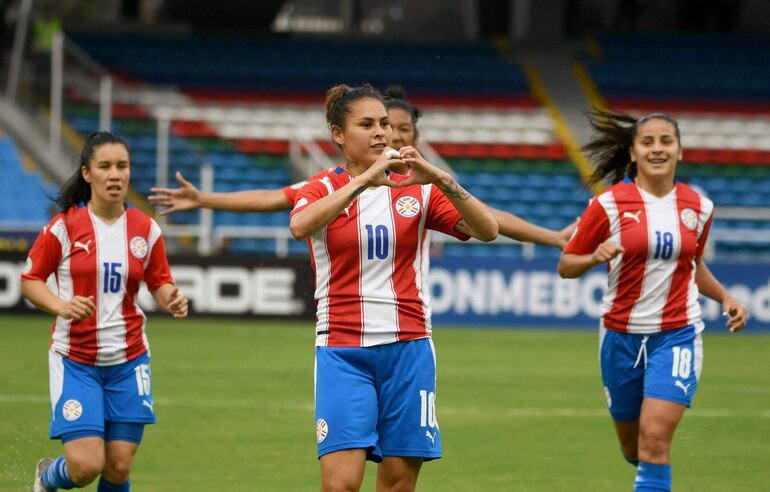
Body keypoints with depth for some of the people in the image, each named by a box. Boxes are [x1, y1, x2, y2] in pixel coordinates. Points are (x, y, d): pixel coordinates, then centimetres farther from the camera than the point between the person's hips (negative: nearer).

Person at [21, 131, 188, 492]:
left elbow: (160, 284, 10)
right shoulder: (63, 227, -8)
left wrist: (171, 300, -14)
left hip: (128, 360, 3)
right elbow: (30, 280, 0)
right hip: (75, 360, -3)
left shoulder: (146, 229, 1)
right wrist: (62, 306, -20)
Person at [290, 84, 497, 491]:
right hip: (342, 351, -2)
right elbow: (300, 225, -22)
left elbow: (487, 230, -4)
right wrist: (364, 179, -29)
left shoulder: (417, 190, 9)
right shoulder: (324, 189, 2)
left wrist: (442, 181, -18)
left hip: (407, 348, 3)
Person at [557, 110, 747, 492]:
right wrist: (595, 258, -23)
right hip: (622, 336, 0)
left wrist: (725, 297, 4)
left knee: (655, 438, -18)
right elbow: (566, 266, -2)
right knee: (632, 447, 13)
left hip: (676, 335, 0)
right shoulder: (609, 205, -7)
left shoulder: (698, 207, 2)